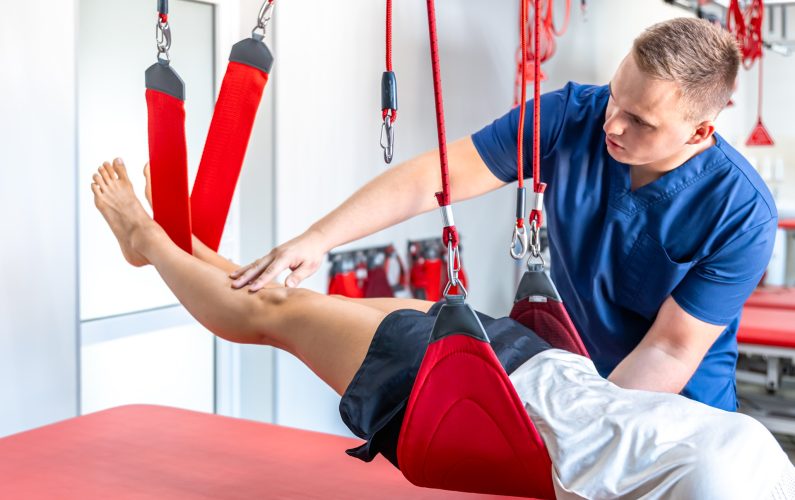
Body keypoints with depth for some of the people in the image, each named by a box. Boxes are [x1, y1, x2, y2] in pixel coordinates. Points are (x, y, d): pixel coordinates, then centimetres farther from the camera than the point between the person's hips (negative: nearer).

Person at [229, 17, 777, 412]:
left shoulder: (742, 213, -23)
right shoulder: (570, 117, -17)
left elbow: (671, 351, -21)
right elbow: (435, 175, -17)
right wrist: (318, 238, -25)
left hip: (678, 409, -2)